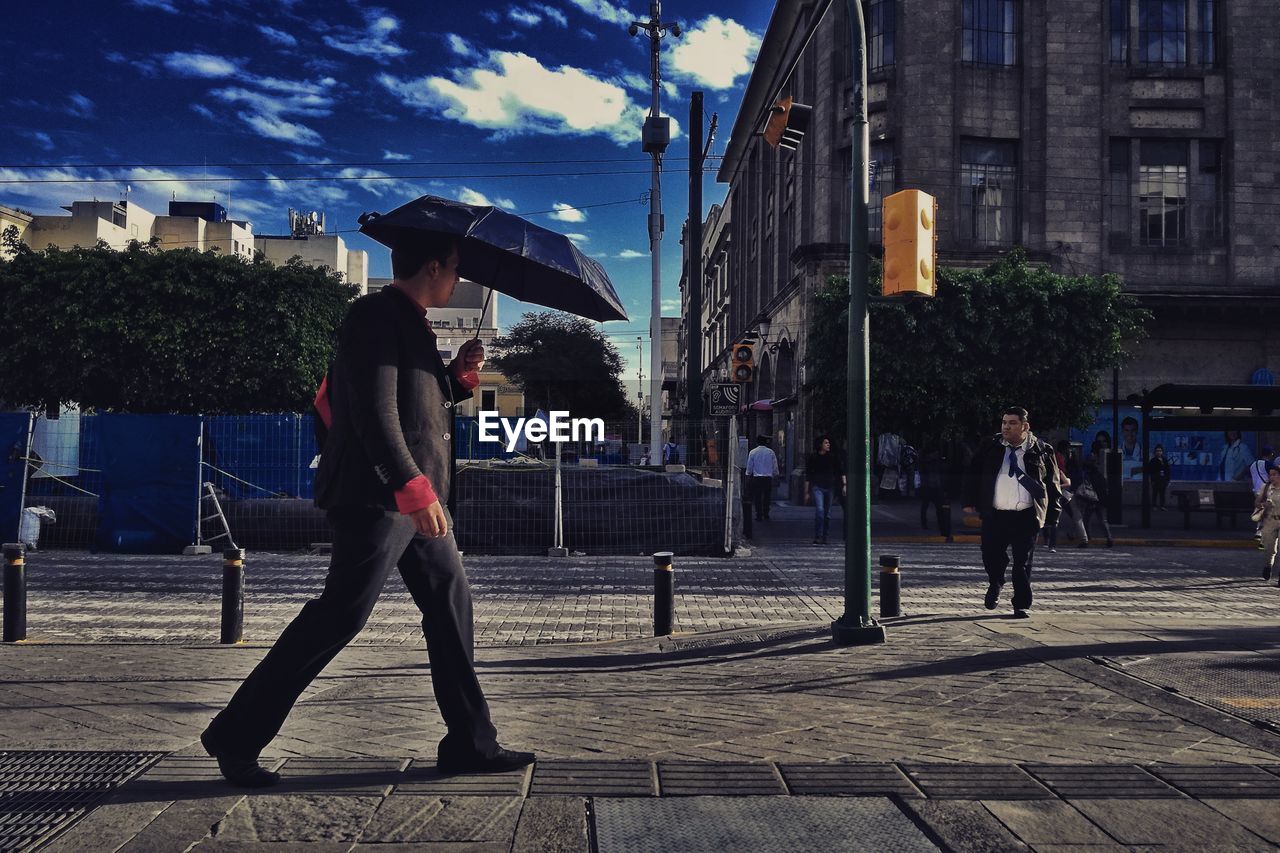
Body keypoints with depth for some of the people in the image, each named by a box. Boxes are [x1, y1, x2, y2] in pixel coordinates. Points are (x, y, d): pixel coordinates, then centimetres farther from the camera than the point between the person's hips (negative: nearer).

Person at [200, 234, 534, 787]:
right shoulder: (376, 316, -11)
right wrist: (413, 489, -29)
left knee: (451, 606, 9)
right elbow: (374, 412, -22)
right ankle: (236, 736, 4)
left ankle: (470, 743, 17)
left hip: (418, 500, 10)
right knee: (340, 615, -8)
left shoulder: (411, 325, 20)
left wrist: (458, 377, 11)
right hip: (378, 499, -10)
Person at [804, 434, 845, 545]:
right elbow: (807, 476, 3)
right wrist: (806, 492, 2)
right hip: (817, 487, -3)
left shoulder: (832, 457, 7)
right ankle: (817, 537, -19)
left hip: (829, 487, 3)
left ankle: (824, 537, 18)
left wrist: (844, 484, -5)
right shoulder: (812, 458, 0)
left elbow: (841, 471, 8)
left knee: (827, 514, 7)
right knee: (819, 510, -20)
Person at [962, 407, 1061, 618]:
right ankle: (995, 585, 33)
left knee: (1023, 563, 2)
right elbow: (973, 474, 13)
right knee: (991, 557, 0)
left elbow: (1052, 484, 7)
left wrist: (1052, 514, 2)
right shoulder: (991, 449, 7)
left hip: (1027, 516, -1)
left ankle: (1021, 605, 15)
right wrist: (970, 502, 4)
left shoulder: (1041, 451, 4)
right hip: (995, 515, 1)